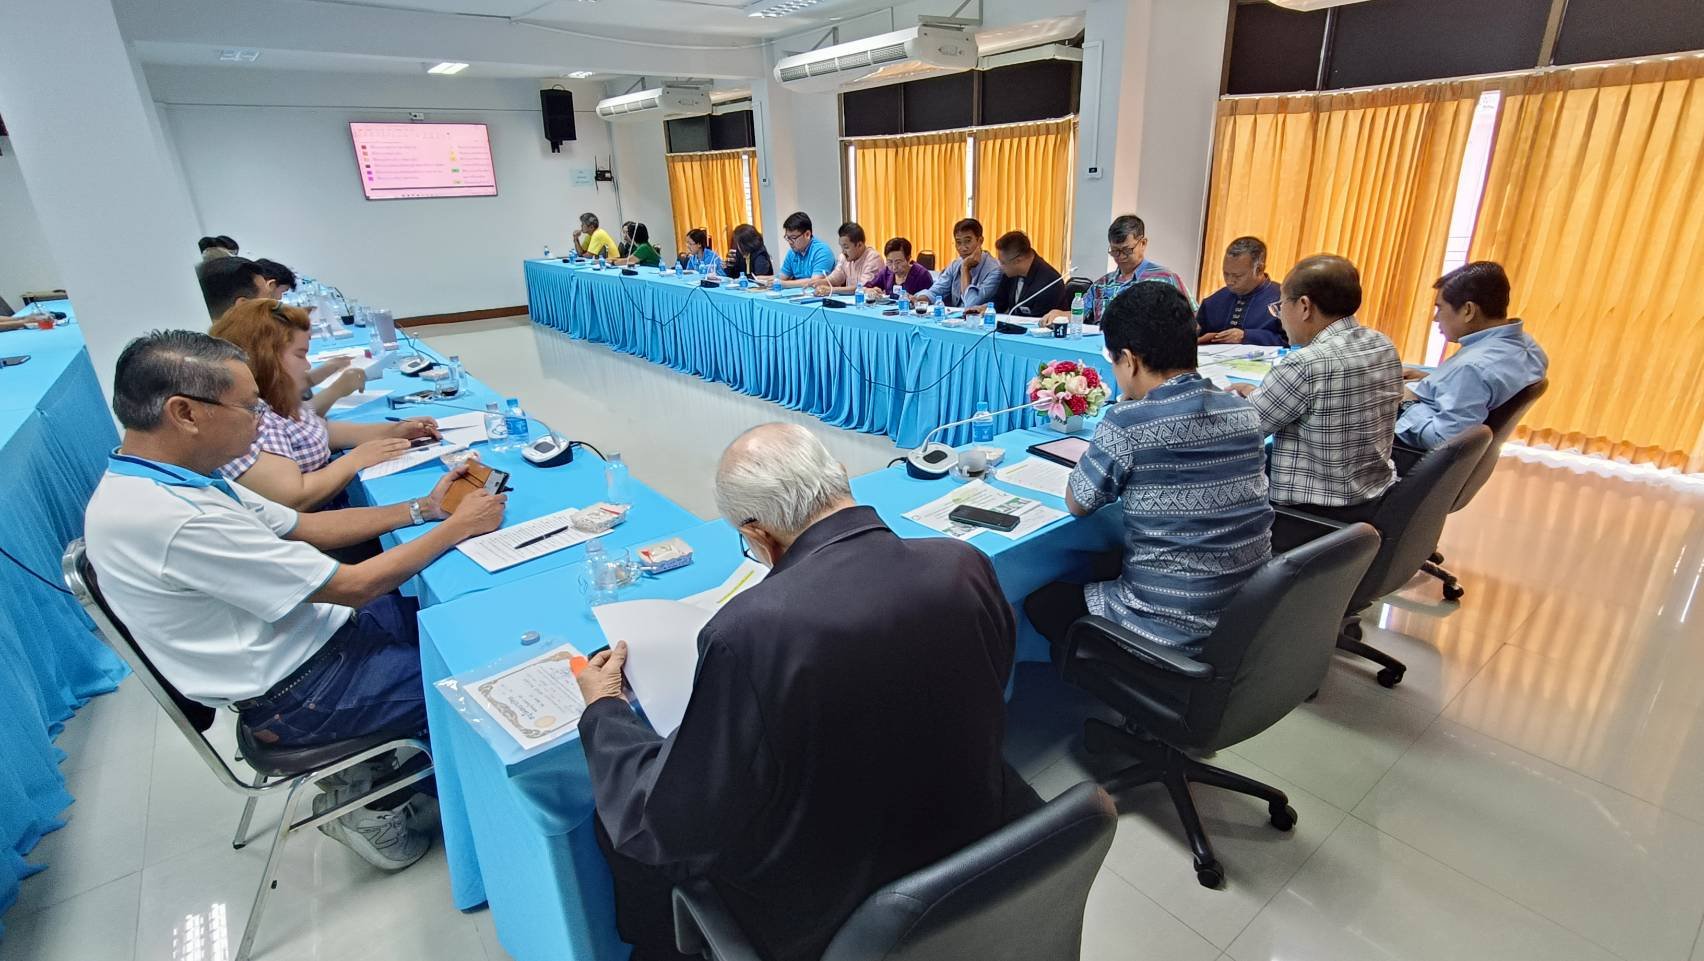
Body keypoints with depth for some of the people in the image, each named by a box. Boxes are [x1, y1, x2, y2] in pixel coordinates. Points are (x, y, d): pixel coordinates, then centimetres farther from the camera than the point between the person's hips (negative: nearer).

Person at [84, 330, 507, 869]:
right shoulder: (173, 519, -31)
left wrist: (423, 508, 1)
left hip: (314, 630, 9)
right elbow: (352, 586, -25)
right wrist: (455, 528, -15)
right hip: (295, 695, -9)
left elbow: (302, 527, 7)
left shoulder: (164, 478, -1)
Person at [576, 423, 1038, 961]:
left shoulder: (750, 631, -32)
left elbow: (673, 826, -18)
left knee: (631, 822, 17)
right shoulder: (966, 566, -16)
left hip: (829, 910, -5)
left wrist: (603, 709, -2)